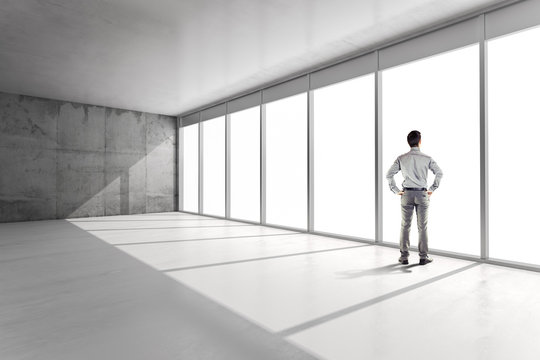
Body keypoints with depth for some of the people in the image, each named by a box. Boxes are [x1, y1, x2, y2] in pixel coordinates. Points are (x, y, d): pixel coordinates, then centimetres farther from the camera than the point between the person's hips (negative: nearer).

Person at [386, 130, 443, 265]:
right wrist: (432, 189, 2)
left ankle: (404, 256, 11)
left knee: (405, 226, 7)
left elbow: (389, 175, -4)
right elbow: (439, 172, -7)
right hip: (422, 194, -1)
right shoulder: (427, 158, -3)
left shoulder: (401, 158, -1)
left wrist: (396, 191, 2)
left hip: (407, 194, 1)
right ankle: (423, 257, 12)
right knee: (422, 227, 7)